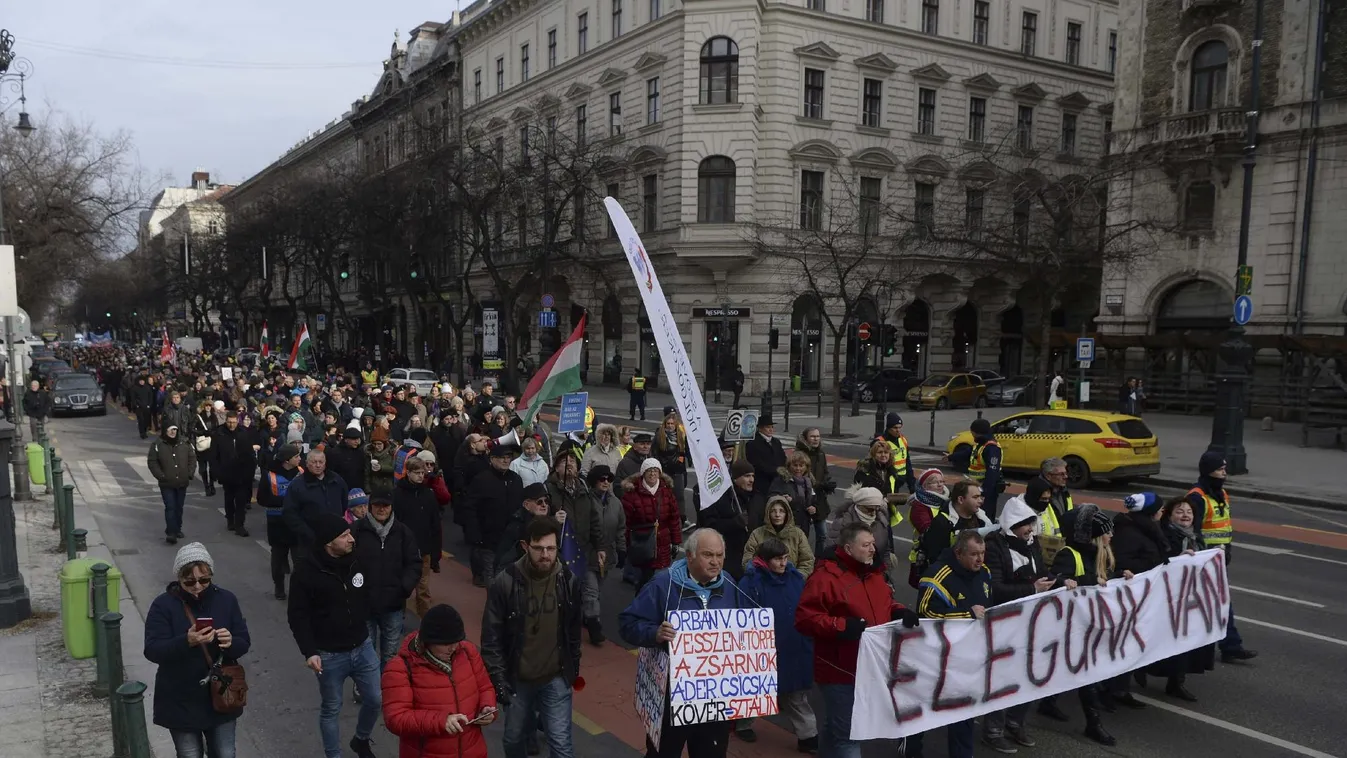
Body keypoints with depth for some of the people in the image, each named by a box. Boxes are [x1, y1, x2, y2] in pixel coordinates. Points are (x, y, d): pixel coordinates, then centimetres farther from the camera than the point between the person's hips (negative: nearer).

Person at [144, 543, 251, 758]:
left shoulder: (226, 599, -4)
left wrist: (231, 642, -26)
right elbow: (152, 650, -19)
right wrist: (186, 642, -36)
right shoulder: (164, 605, -11)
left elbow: (244, 642, -2)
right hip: (181, 701, -2)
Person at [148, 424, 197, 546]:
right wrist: (160, 476, -13)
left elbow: (192, 458, 7)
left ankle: (177, 529, 28)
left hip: (182, 482, 3)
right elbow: (152, 462, -6)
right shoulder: (157, 445, -9)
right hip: (166, 484, -3)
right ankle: (170, 533, -8)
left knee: (179, 507, 14)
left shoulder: (184, 443, 0)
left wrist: (190, 474, -2)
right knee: (170, 507, -9)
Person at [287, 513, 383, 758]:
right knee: (331, 709, 12)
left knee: (376, 700, 13)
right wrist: (309, 651, -18)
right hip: (330, 655, -4)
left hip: (362, 647, 4)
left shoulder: (357, 560, -6)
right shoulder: (306, 571, -18)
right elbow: (297, 615, -12)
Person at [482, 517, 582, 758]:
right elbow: (492, 637, -10)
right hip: (516, 678, 0)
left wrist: (573, 667, 10)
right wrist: (498, 678, -12)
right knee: (514, 738, 18)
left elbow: (574, 629, 5)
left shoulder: (568, 580, -9)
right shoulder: (505, 582, -17)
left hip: (556, 678, 0)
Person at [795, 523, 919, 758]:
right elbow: (804, 618, -21)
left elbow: (884, 604, 23)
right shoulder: (825, 576, -18)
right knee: (847, 733, -1)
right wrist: (841, 626, -29)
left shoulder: (874, 572, 10)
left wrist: (900, 612, 1)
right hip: (841, 669, -8)